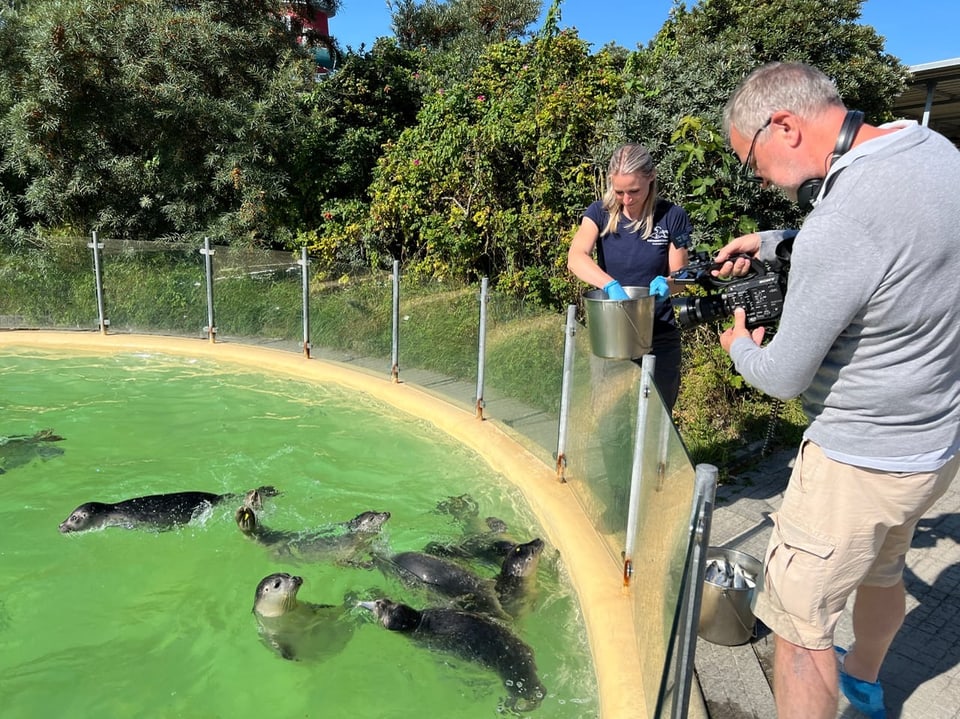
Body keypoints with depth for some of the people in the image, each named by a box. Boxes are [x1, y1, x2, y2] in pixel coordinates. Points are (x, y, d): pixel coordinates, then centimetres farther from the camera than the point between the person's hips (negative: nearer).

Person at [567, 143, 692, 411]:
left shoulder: (672, 217, -6)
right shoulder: (600, 212, -4)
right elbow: (576, 258, -21)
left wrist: (665, 284, -25)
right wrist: (611, 286, -38)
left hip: (659, 338, -1)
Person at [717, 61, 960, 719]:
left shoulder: (838, 225, -32)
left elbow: (783, 378, -20)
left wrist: (740, 347, 1)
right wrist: (771, 243, 13)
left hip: (863, 462, -10)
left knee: (799, 624, 5)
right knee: (882, 571, 31)